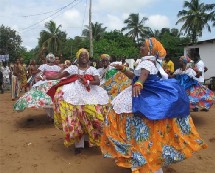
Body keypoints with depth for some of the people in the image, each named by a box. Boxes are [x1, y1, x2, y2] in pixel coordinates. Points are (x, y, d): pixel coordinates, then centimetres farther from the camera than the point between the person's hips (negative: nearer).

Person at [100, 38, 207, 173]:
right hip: (145, 93, 10)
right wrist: (123, 69, 18)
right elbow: (135, 76, 24)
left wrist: (138, 84, -57)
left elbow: (144, 73, -38)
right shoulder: (148, 61, 18)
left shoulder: (147, 61, -14)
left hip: (145, 95, -10)